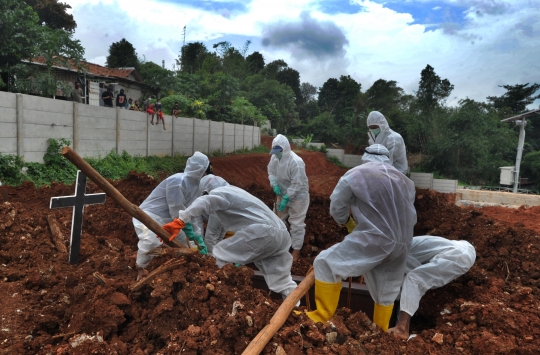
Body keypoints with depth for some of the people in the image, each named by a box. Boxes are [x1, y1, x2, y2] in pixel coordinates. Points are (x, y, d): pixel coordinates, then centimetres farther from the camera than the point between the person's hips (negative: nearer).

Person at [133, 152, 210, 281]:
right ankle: (141, 268, -5)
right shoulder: (177, 181, -27)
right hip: (148, 216, -9)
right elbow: (177, 211, -26)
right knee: (151, 241, -30)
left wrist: (198, 236, -1)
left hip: (165, 220, 10)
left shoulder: (195, 184, 2)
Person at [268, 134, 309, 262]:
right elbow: (271, 171, 4)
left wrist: (286, 199, -28)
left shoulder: (296, 162, -31)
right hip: (284, 193, 7)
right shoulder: (275, 157, -9)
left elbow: (297, 184, -28)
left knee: (296, 223, 0)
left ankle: (296, 250, 13)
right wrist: (274, 184, -15)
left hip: (298, 196, -7)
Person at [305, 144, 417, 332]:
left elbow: (337, 208, 5)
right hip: (401, 244, 7)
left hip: (374, 239, -6)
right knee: (386, 293, 21)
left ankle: (322, 316, 6)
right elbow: (410, 215, 21)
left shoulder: (355, 174, 2)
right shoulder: (405, 180, 19)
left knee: (326, 263, 3)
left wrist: (347, 222, 25)